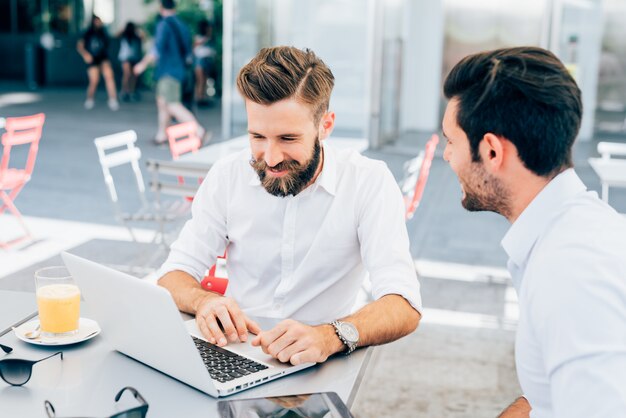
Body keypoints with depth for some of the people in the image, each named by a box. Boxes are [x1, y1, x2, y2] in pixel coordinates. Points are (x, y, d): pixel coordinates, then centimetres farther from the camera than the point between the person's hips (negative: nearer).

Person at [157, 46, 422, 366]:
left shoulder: (370, 183, -11)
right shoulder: (227, 175, -2)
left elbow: (404, 306, -20)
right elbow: (175, 275, 0)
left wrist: (330, 336, -40)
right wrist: (204, 301, -24)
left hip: (318, 368, 0)